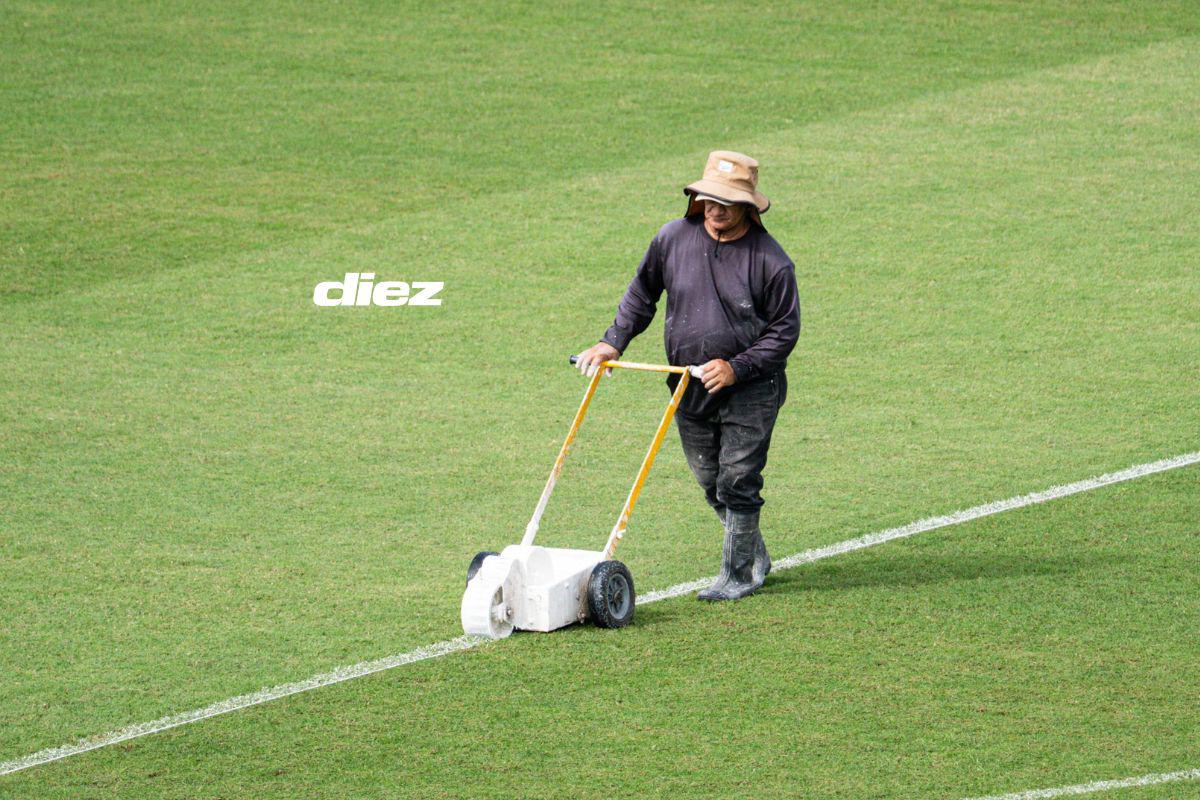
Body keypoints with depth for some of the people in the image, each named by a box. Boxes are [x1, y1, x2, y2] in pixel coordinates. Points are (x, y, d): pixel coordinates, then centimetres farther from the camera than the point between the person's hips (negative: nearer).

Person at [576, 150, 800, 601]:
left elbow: (785, 329, -7)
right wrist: (613, 343, 6)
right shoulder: (673, 239, -1)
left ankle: (738, 575, 7)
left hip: (751, 390, -5)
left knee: (737, 481, -6)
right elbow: (642, 294, 14)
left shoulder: (770, 260, -12)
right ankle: (756, 557, 30)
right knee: (711, 483, 12)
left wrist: (737, 369, -17)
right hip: (689, 391, 5)